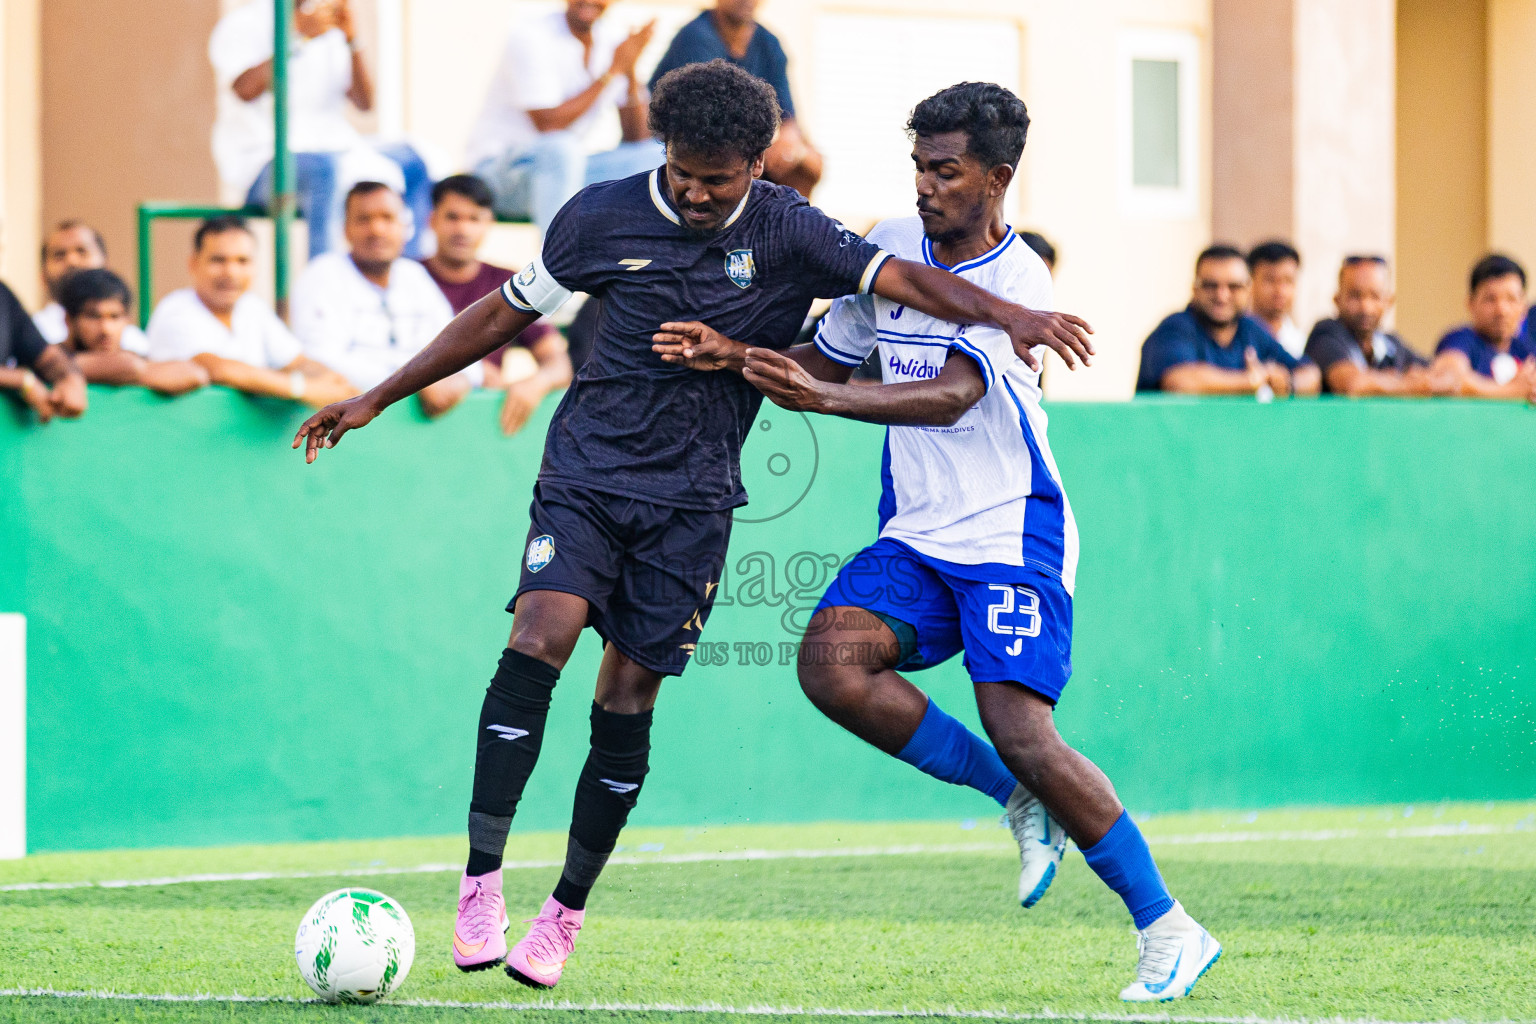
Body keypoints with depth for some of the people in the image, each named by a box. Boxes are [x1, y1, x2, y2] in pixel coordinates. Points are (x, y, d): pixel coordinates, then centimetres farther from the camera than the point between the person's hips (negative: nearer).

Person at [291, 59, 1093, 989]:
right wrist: (378, 400, 9)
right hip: (588, 470, 0)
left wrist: (1008, 317, -33)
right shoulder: (603, 217, -2)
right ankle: (481, 883, -19)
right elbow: (503, 316, 8)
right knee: (538, 641, -22)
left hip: (692, 500, 0)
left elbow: (903, 279, -14)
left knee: (627, 703, -1)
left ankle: (566, 913, 13)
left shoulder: (785, 233, -4)